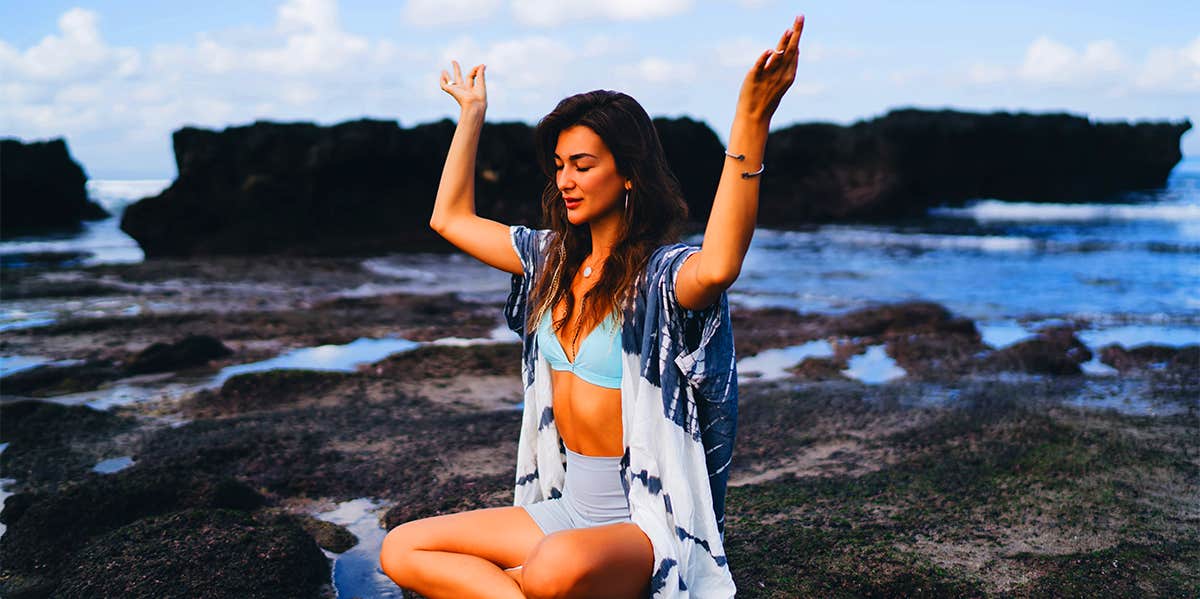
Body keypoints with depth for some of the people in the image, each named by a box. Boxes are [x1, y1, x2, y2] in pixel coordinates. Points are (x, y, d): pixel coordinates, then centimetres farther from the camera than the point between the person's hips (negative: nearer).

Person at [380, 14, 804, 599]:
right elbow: (451, 219, 21)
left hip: (647, 522, -7)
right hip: (568, 506, 8)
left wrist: (751, 118, -48)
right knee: (401, 551, -7)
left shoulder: (661, 272, -14)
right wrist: (472, 113, 23)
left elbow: (718, 266, -40)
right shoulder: (552, 258, 9)